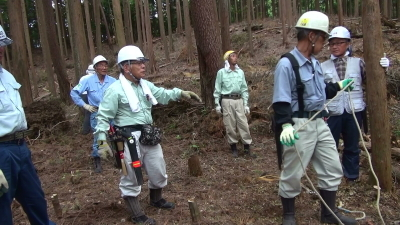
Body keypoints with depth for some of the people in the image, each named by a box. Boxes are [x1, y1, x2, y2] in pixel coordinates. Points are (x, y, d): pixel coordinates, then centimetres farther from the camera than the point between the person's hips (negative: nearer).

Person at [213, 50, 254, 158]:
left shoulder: (240, 72, 7)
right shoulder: (221, 72, -1)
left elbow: (244, 89, 10)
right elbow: (217, 89, 2)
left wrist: (246, 104, 6)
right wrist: (217, 104, -1)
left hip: (239, 100, 3)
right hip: (227, 101, -3)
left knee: (243, 124, 1)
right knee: (230, 125, 3)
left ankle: (247, 147, 10)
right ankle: (233, 147, 16)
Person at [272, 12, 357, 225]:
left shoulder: (315, 63, 11)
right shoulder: (286, 64, -17)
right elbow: (281, 101, -23)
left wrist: (338, 86, 27)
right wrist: (286, 125, -34)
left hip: (320, 123, 9)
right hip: (299, 126, -9)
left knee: (332, 168, 17)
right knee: (292, 174, 6)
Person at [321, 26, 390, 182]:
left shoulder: (358, 63, 4)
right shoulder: (323, 67, 4)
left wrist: (381, 69, -12)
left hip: (353, 111, 1)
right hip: (332, 112, 0)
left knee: (352, 146, 13)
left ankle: (352, 176, 30)